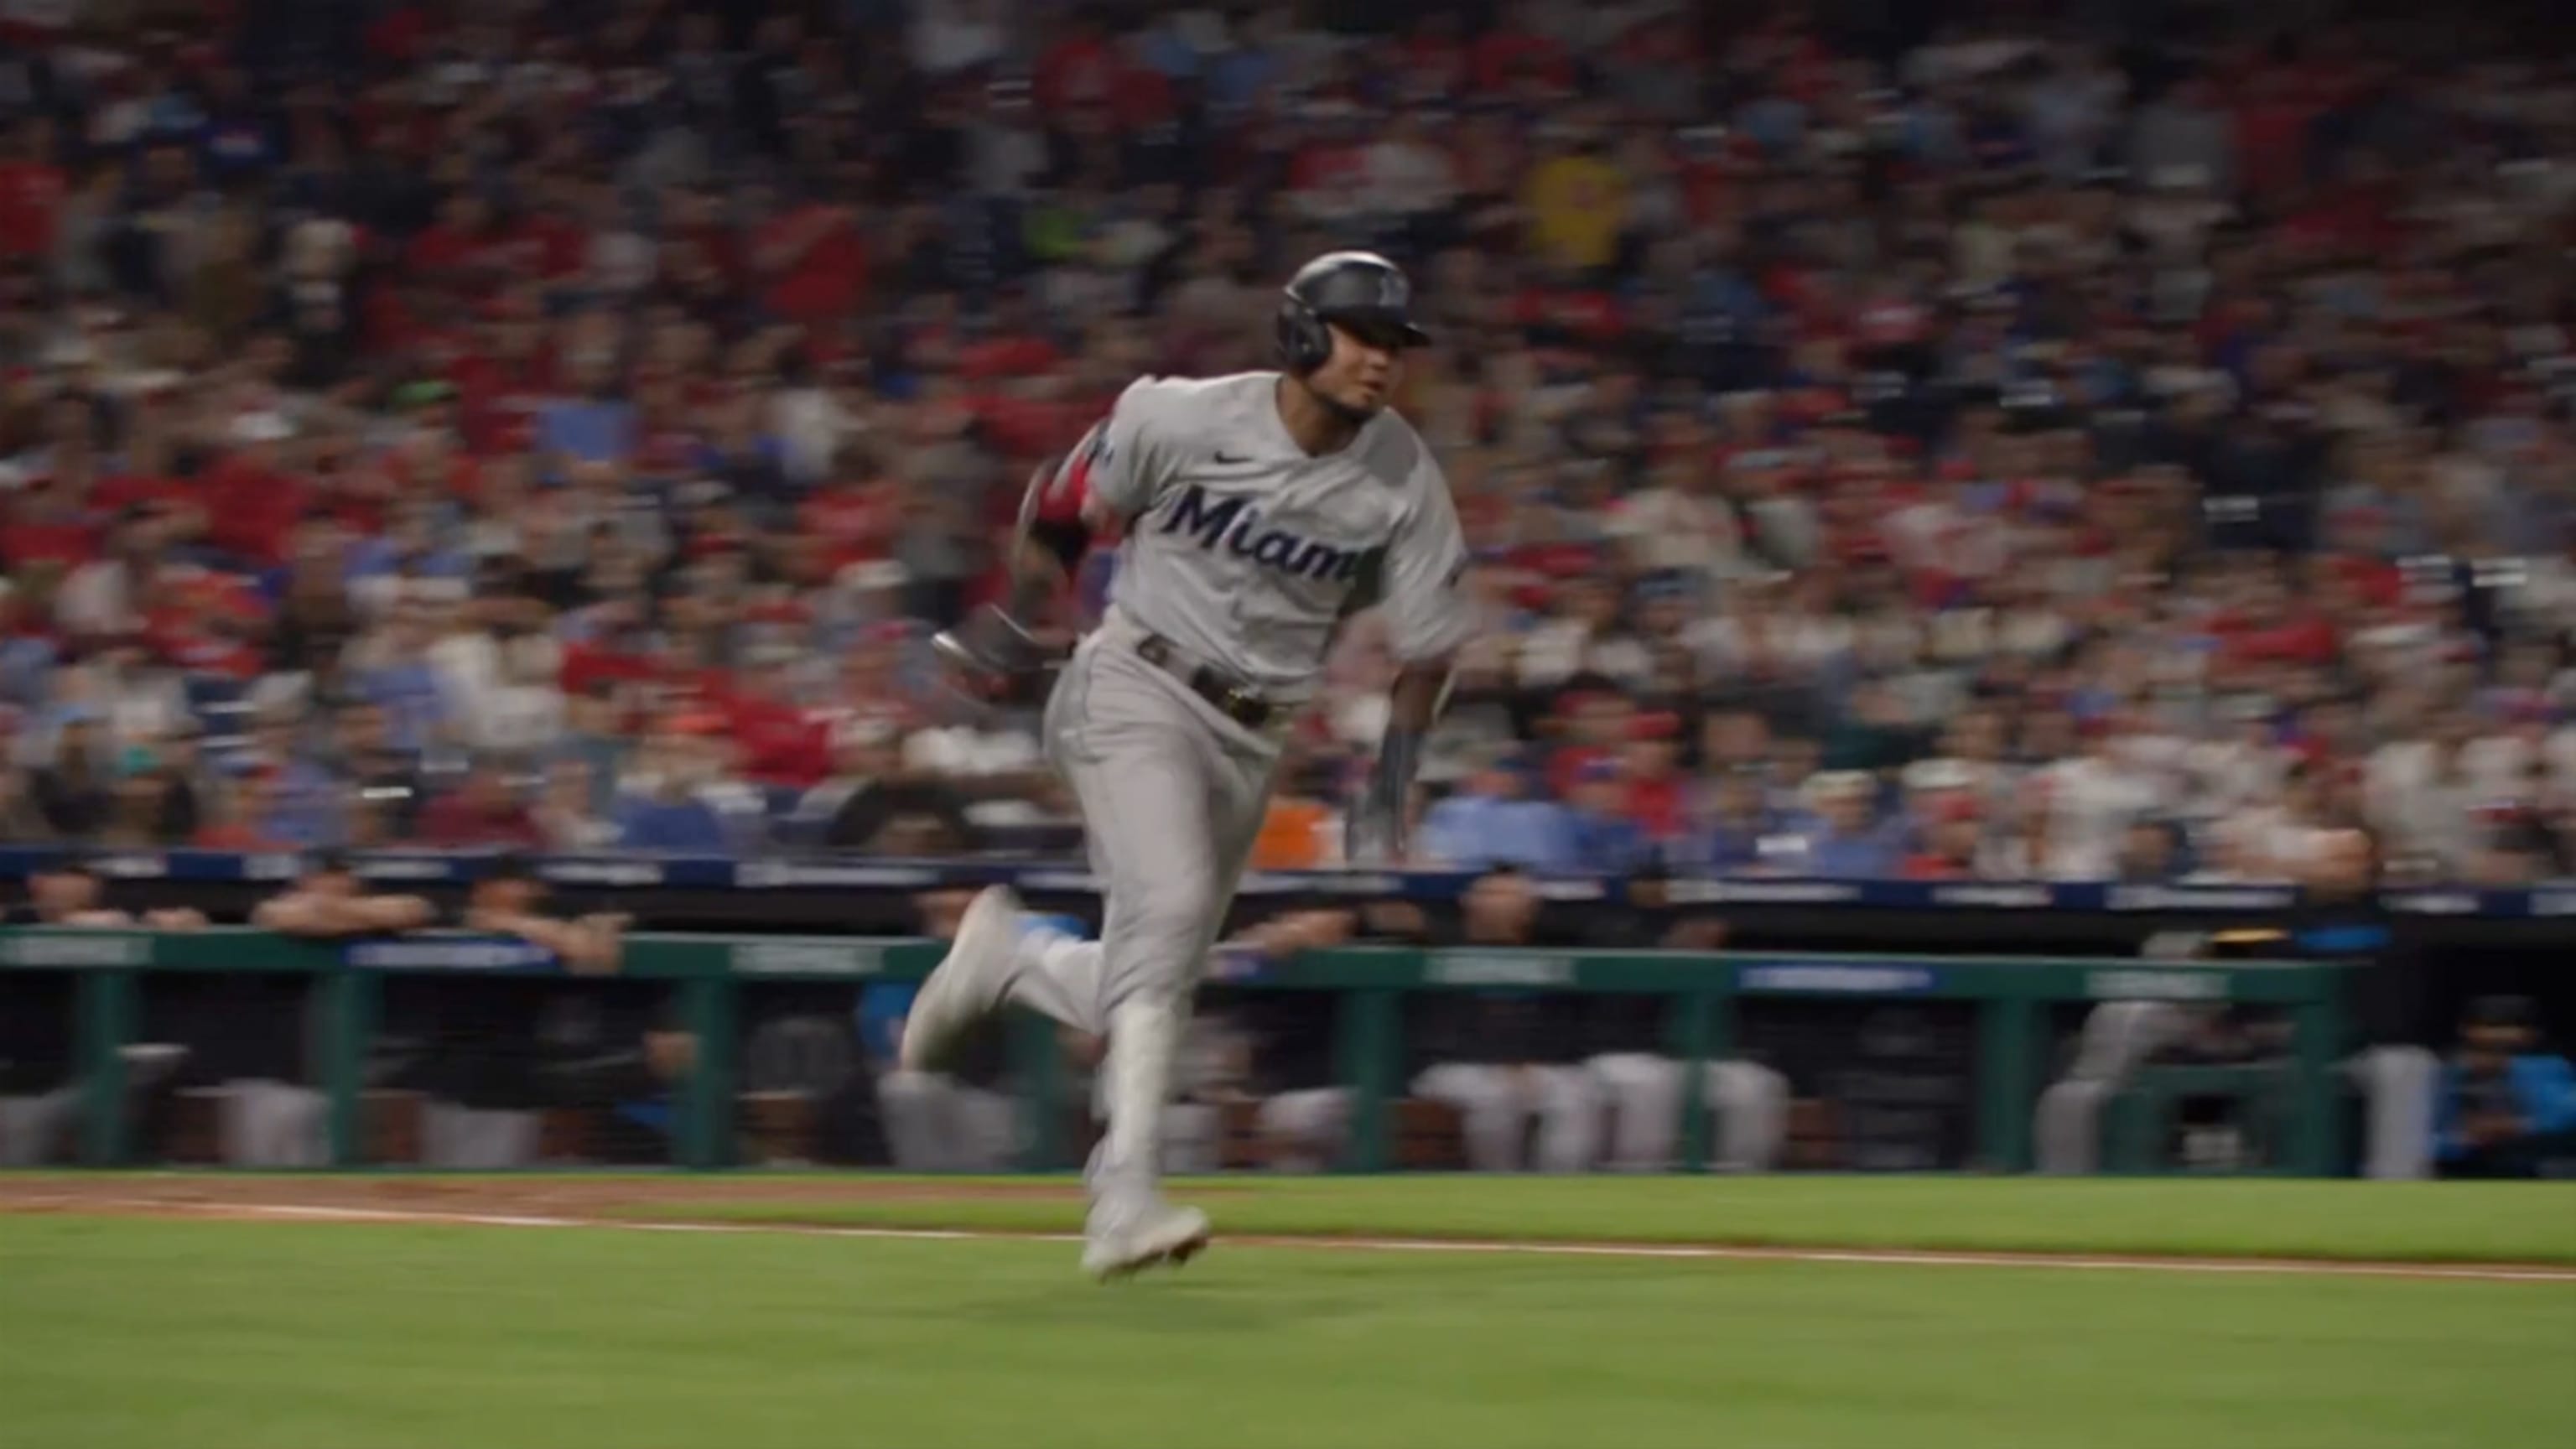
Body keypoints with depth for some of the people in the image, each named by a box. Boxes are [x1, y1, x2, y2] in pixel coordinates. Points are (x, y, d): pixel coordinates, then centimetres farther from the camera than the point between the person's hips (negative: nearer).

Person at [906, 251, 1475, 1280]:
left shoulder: (1404, 481, -4)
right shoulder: (1184, 419, -10)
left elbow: (1427, 644, 4)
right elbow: (1063, 504, 6)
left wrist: (1390, 787, -1)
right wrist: (1017, 620, 5)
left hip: (1253, 736, 5)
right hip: (1137, 691, -5)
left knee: (1150, 985, 5)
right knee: (1169, 907, -26)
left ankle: (1004, 956, 36)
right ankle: (1124, 1192, -30)